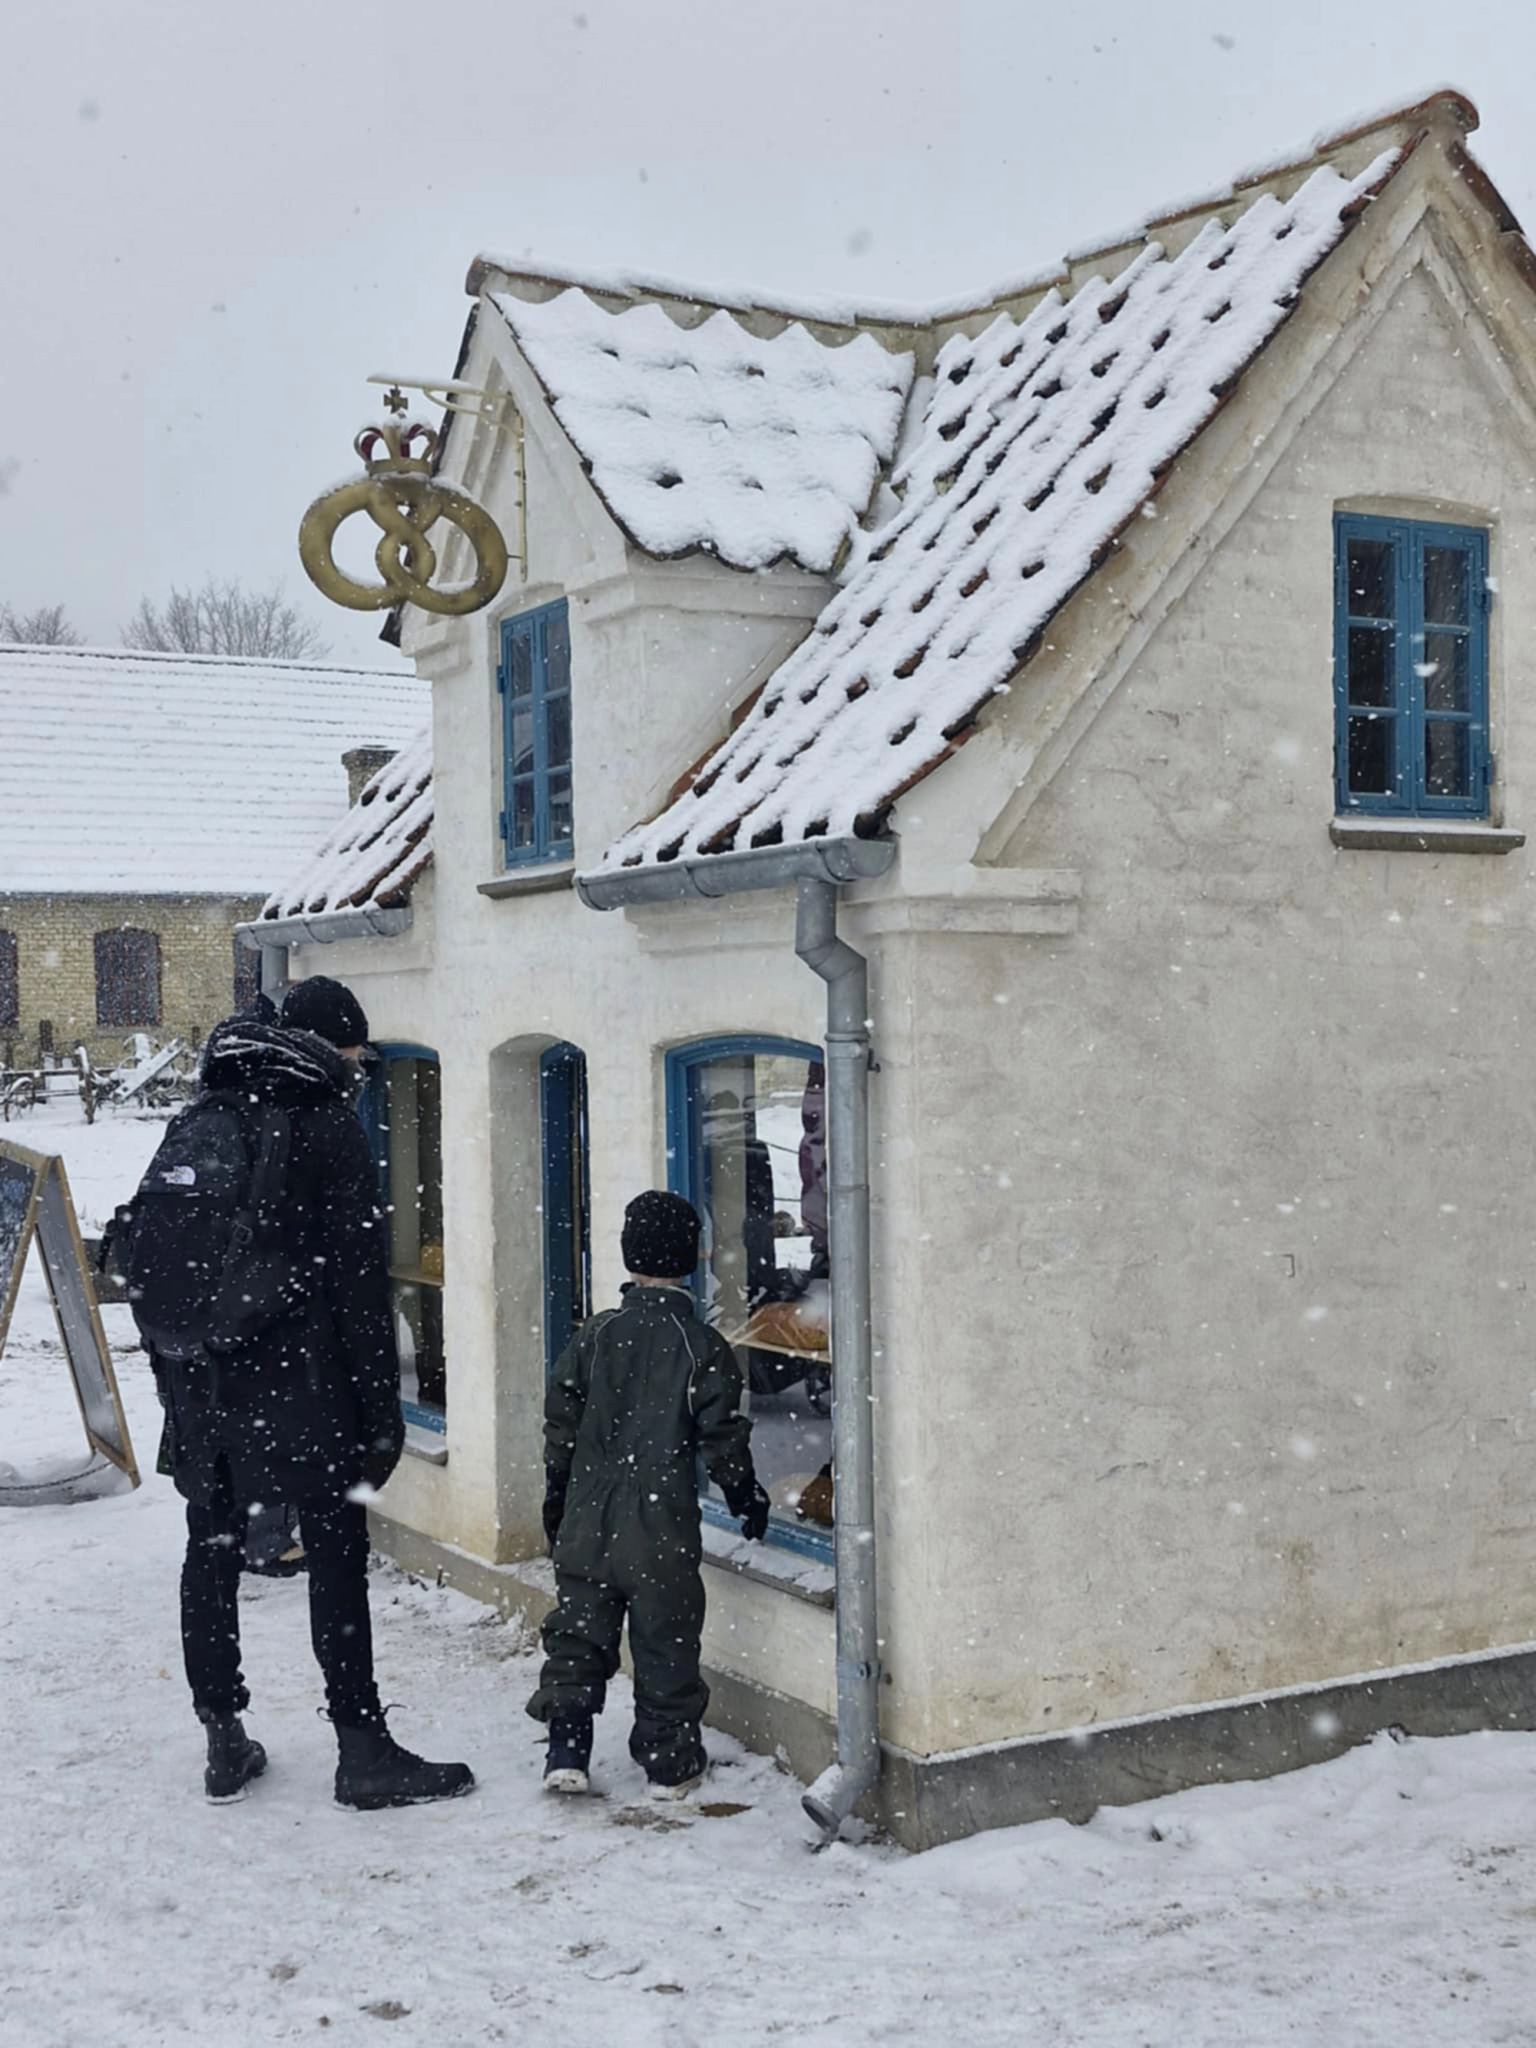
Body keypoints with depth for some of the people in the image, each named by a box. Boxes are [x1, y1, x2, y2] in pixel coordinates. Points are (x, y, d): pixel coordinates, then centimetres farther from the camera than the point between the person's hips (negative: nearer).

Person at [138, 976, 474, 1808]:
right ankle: (362, 1751, 3)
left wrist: (177, 1386, 19)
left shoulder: (194, 1127, 12)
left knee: (212, 1552, 13)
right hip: (300, 1386, -6)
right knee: (336, 1558, -1)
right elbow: (359, 1280, -10)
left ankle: (224, 1741, 20)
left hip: (200, 1386, 6)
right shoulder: (329, 1129, -7)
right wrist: (381, 1408, -7)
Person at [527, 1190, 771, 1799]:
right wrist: (748, 1502, 10)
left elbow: (560, 1430, 4)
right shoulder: (704, 1348, -8)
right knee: (665, 1646, 8)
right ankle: (670, 1763, 15)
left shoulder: (592, 1337, 0)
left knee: (577, 1635, 12)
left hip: (587, 1524, 2)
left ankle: (566, 1753, 8)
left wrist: (556, 1508, 16)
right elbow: (723, 1440, -5)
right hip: (663, 1529, -2)